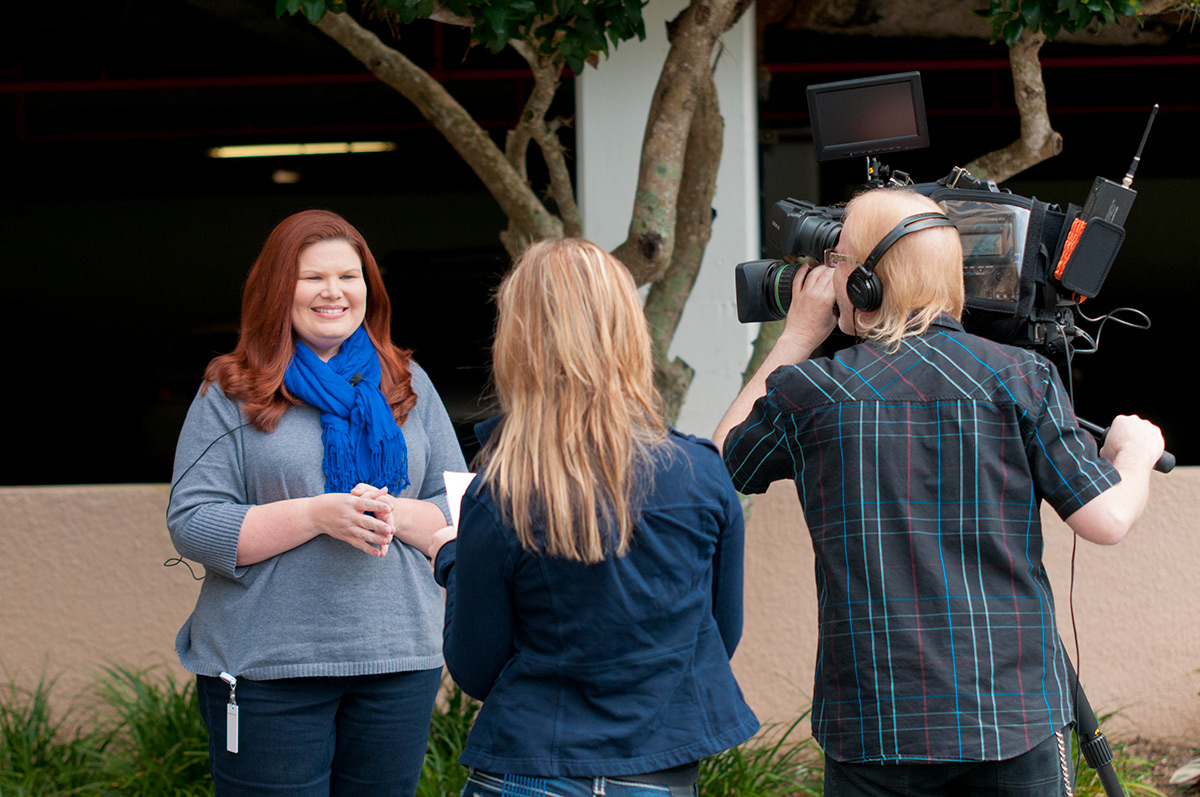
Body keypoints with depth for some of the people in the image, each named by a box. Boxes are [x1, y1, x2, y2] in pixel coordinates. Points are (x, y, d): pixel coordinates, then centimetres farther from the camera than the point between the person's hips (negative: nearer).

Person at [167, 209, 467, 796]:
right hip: (266, 670, -3)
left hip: (398, 662, 3)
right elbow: (192, 525, -7)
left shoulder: (408, 386, 12)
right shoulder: (230, 395, 1)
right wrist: (319, 515, -17)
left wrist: (395, 515, -12)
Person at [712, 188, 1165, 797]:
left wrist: (797, 337, 23)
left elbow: (719, 465, 19)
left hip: (872, 723, 0)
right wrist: (1136, 452, 19)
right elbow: (1107, 520, -3)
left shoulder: (806, 390, -1)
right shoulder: (1018, 378, -2)